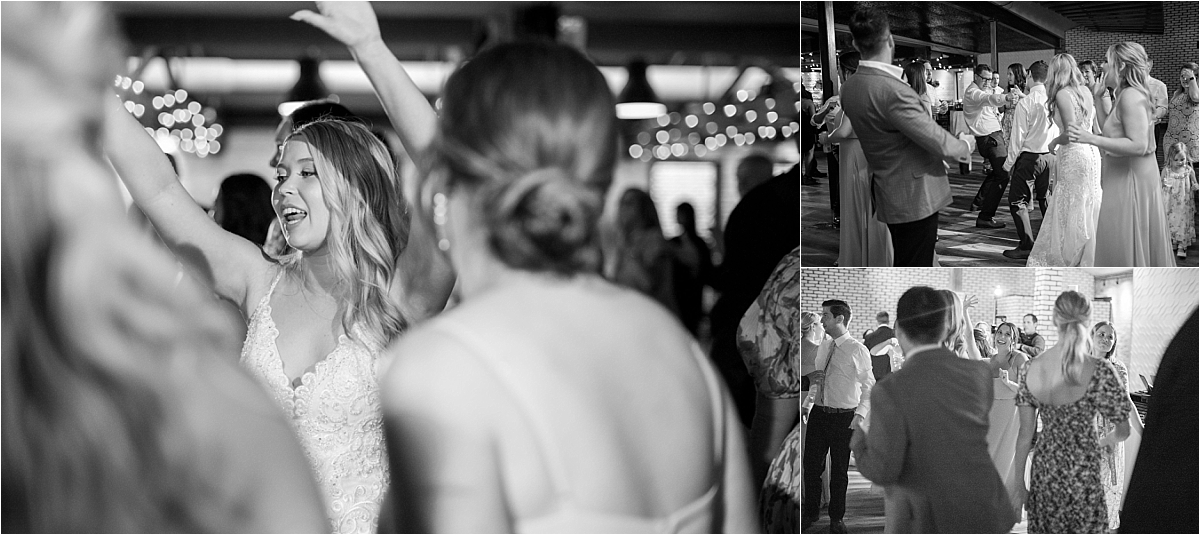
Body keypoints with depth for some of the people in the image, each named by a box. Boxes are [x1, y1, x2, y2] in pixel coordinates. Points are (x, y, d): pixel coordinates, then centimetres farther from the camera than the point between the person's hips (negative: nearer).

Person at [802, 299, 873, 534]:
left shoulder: (858, 350, -10)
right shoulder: (823, 348, 8)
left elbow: (869, 387, -8)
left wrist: (860, 414, -17)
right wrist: (812, 378, -3)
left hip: (843, 417, -5)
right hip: (818, 413, 5)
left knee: (839, 470, 7)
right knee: (811, 464, 10)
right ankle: (810, 512, 28)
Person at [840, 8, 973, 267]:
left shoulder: (850, 87, 2)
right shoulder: (891, 90, -26)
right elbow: (939, 143, -21)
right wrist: (964, 147, 0)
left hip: (888, 191, 9)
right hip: (915, 196, -9)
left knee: (903, 263, 19)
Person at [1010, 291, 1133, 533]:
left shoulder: (1029, 369, -5)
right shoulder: (1100, 372, -16)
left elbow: (1025, 433, 1)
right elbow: (1124, 431, -4)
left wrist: (1019, 483, 10)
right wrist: (1106, 440, 19)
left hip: (1042, 475, 4)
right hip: (1083, 475, -4)